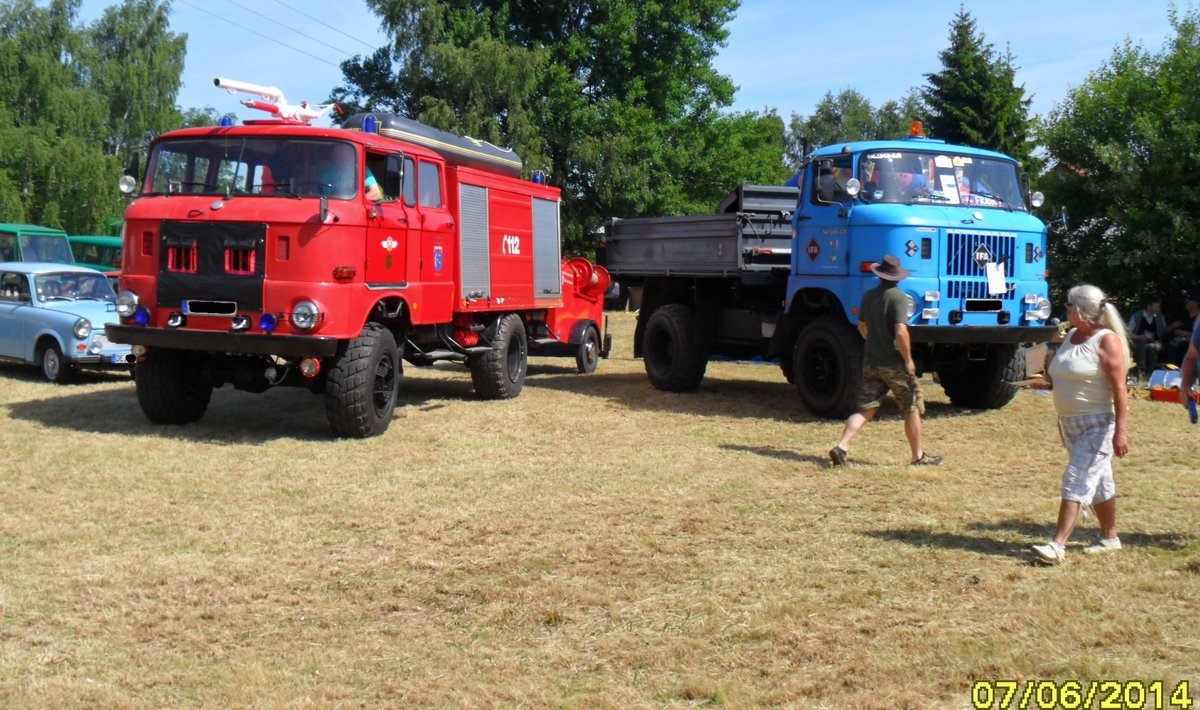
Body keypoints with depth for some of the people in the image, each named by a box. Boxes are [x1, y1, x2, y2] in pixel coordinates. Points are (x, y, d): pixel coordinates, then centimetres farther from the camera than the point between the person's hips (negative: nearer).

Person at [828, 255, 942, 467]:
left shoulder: (868, 296, 7)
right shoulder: (898, 298, -14)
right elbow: (901, 332, -25)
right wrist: (908, 360, -14)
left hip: (870, 362, 6)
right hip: (894, 364, -5)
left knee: (865, 410, 5)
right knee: (912, 410, 11)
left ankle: (842, 447, -13)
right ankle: (919, 456, 20)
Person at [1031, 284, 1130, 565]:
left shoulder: (1107, 340, -15)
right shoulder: (1071, 335, 11)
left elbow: (1119, 388, -19)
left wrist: (1121, 430, -24)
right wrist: (1048, 379, 6)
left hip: (1098, 424, -8)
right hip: (1069, 422, 8)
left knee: (1077, 481, -13)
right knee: (1098, 481, 17)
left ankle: (1058, 545, -16)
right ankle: (1110, 538, 28)